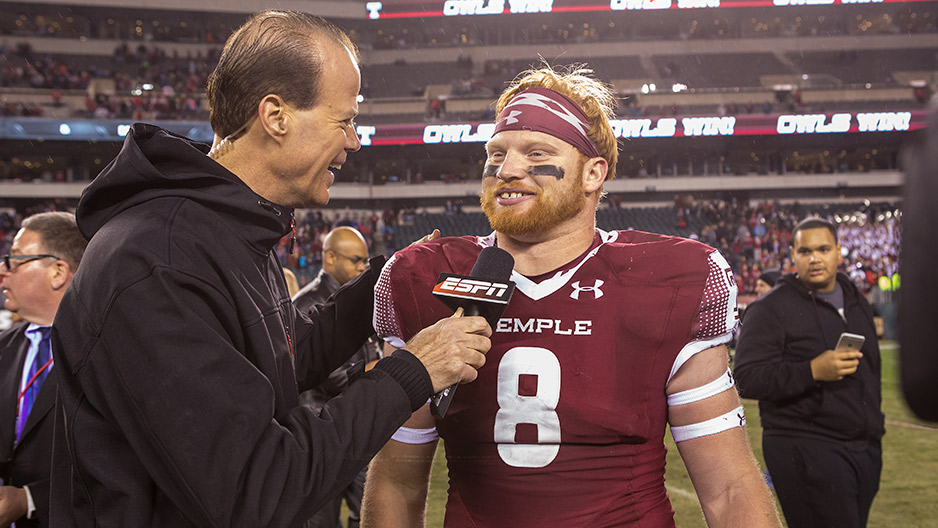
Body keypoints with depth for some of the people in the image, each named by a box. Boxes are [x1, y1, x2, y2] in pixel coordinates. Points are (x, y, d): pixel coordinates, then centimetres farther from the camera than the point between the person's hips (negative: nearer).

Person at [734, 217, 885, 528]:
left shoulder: (857, 303, 15)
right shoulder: (771, 308, -8)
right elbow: (747, 379, -17)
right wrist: (813, 371, -25)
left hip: (865, 449, 7)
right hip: (805, 452, -7)